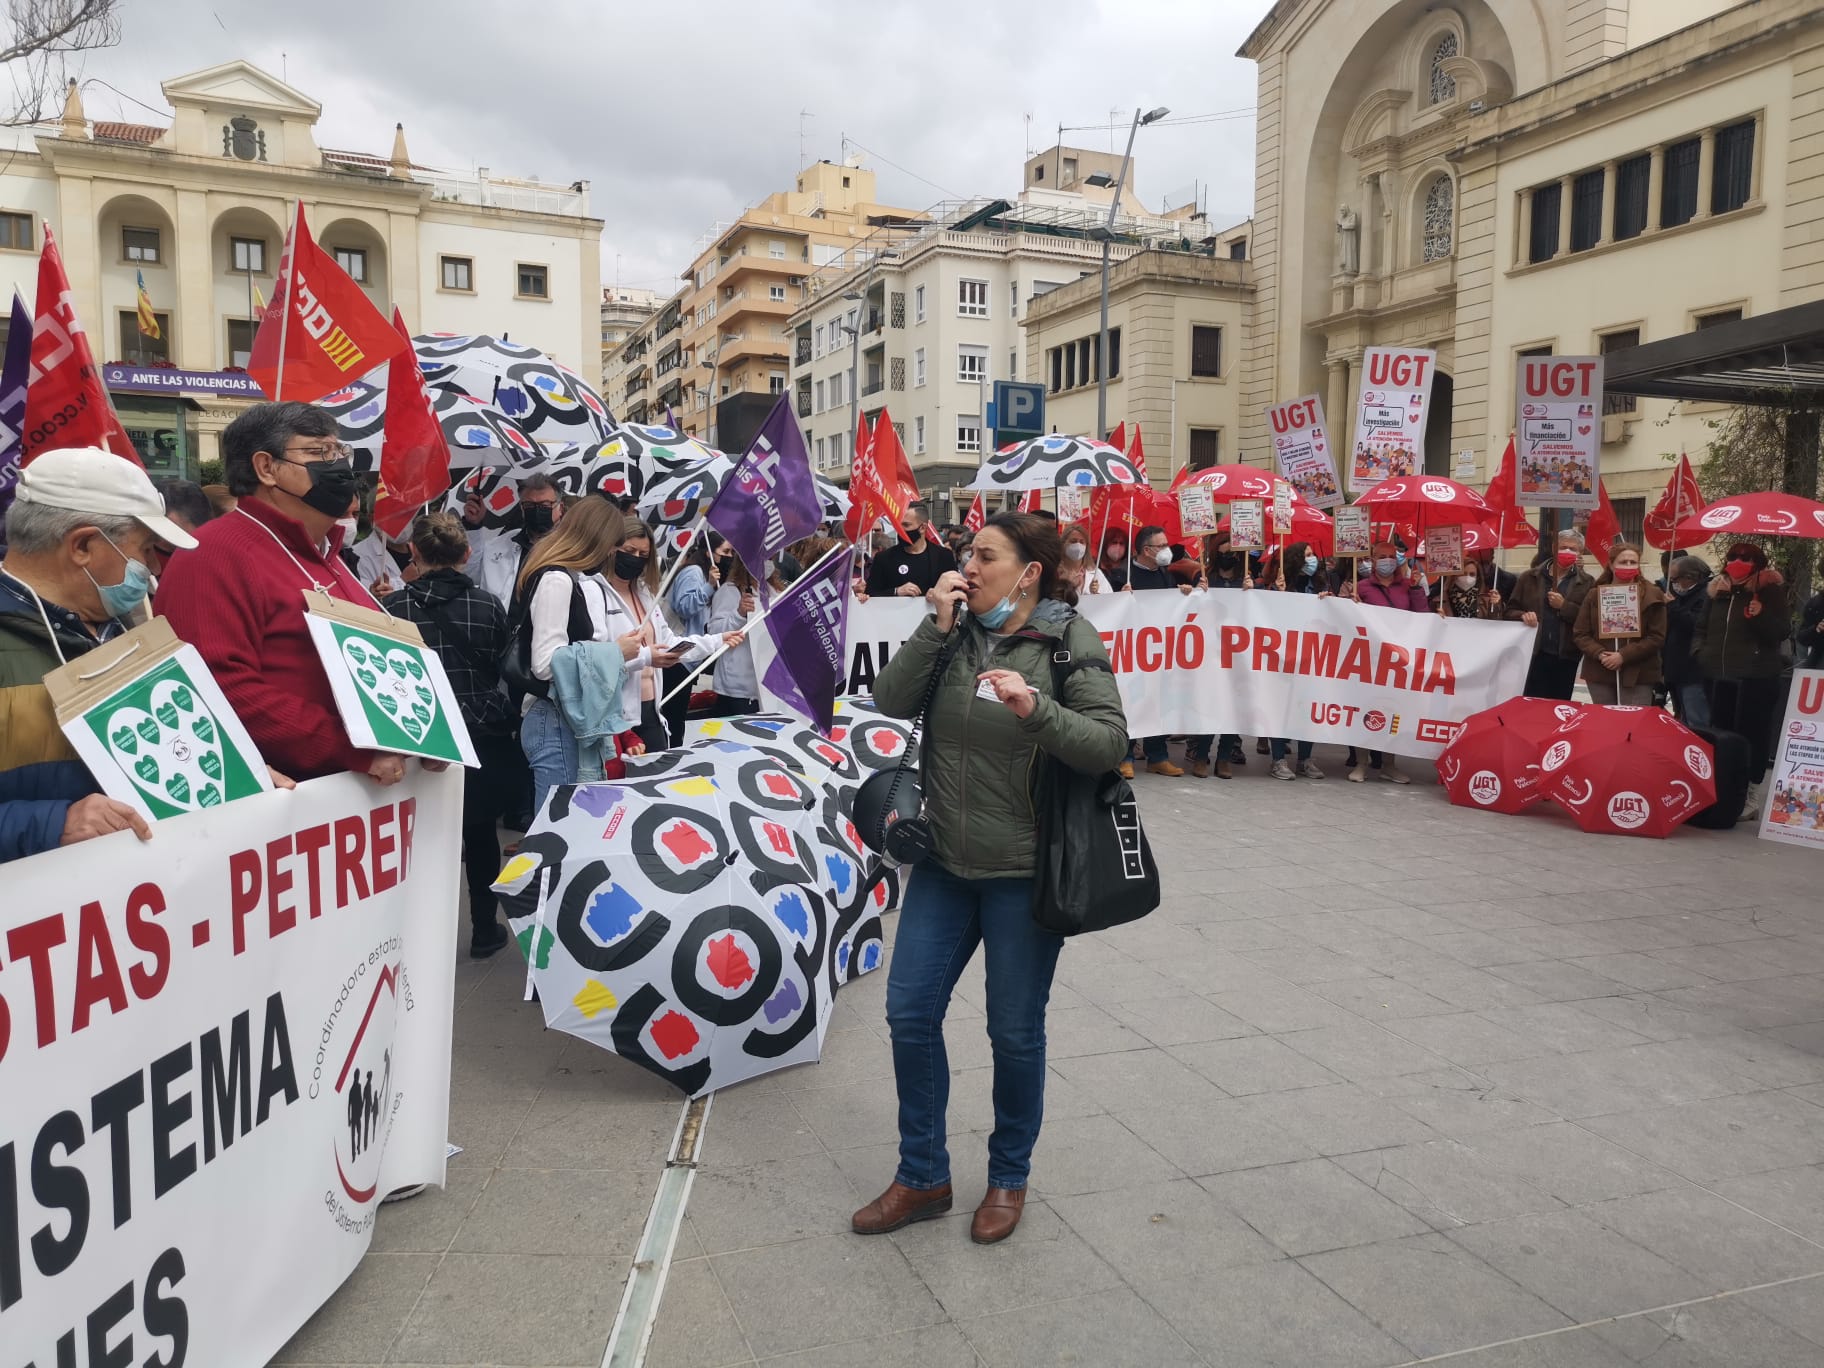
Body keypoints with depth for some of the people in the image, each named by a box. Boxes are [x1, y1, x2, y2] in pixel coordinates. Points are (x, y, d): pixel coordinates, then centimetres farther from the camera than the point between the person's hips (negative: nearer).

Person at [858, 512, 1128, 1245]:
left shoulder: (1070, 641, -10)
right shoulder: (956, 630, 4)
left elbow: (1111, 744, -16)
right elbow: (889, 702, -4)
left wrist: (1036, 709, -31)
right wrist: (935, 629, -14)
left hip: (1024, 873, -5)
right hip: (945, 862, 5)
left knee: (1015, 1031, 8)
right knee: (910, 1010, 6)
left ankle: (1009, 1178, 31)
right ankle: (922, 1177, 25)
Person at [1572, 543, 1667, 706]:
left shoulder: (1652, 595, 1)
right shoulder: (1594, 595, 8)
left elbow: (1657, 637, -4)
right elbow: (1580, 634, 6)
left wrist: (1623, 656, -15)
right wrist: (1600, 654, -12)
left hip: (1638, 675, -2)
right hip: (1600, 673, 3)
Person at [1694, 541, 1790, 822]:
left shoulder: (1770, 591, -2)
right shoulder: (1718, 590, 11)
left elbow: (1782, 632, -7)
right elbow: (1701, 628, 22)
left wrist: (1761, 616, -23)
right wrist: (1699, 650, 6)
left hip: (1756, 677, -5)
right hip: (1718, 675, 5)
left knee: (1752, 734, -6)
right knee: (1720, 733, 7)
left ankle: (1751, 795, 0)